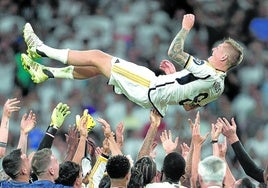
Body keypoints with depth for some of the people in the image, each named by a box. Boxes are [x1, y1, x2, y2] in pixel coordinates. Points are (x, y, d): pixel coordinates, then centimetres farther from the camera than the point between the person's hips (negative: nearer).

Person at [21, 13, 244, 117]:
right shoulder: (219, 85, 6)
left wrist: (185, 28, -10)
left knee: (96, 57, -2)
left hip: (150, 88, -9)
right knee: (95, 67, 14)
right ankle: (46, 72, 20)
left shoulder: (207, 72, -22)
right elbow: (189, 106, 17)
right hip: (157, 103, 9)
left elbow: (175, 52, -24)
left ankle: (41, 50, 9)